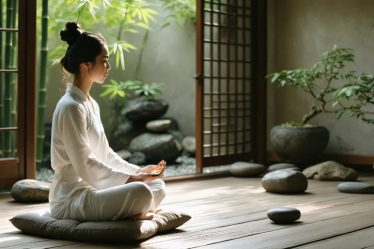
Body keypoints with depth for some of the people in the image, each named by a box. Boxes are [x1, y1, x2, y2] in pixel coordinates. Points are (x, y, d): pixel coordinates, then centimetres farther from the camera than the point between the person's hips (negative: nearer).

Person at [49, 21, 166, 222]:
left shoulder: (91, 105, 13)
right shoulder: (70, 107, -17)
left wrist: (139, 171, 8)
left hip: (92, 188, 10)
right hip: (71, 198, -10)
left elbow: (104, 152, 18)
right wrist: (130, 179, -20)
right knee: (140, 192, -29)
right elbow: (84, 165, -21)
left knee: (157, 185, 7)